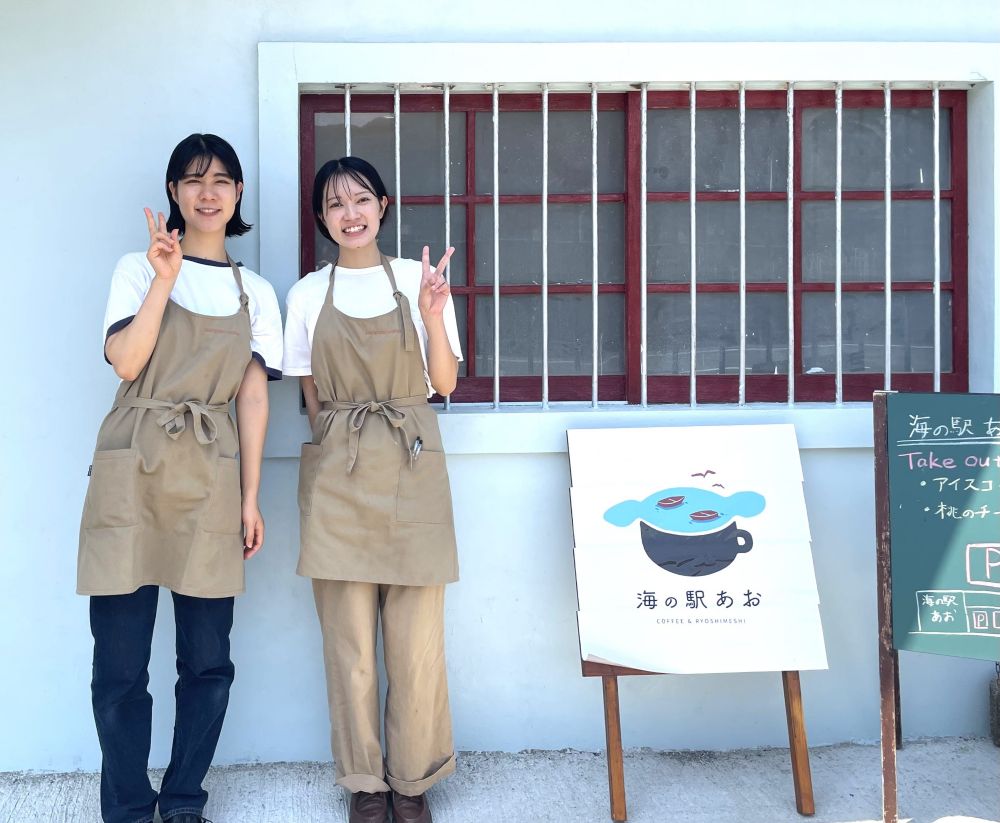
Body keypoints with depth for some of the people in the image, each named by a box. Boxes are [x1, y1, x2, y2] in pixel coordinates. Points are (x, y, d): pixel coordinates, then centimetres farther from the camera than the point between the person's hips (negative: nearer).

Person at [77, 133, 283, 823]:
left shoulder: (256, 293, 13)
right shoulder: (138, 269, 7)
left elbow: (254, 397, 9)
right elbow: (126, 361, -8)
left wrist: (250, 498, 3)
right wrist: (165, 278, -13)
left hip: (212, 479, 2)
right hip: (133, 473, -2)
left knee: (208, 658, 3)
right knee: (121, 659, -1)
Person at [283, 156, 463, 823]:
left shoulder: (420, 280, 6)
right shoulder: (309, 294, 10)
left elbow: (444, 384, 5)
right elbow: (311, 396, 12)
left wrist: (433, 317, -9)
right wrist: (335, 447, 0)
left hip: (412, 467, -1)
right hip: (337, 472, 1)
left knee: (416, 636, -1)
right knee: (348, 637, 3)